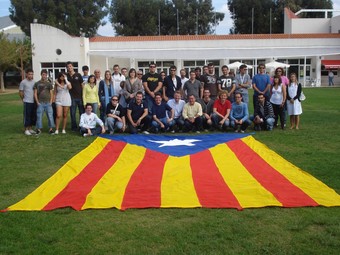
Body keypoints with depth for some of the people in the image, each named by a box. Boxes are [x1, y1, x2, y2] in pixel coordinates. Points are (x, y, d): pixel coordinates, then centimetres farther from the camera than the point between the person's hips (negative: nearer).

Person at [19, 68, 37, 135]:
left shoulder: (34, 82, 9)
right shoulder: (23, 82, -5)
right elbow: (20, 92, 1)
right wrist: (24, 99, 7)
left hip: (34, 102, 5)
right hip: (27, 102, -5)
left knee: (33, 116, 9)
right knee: (27, 116, -1)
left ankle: (30, 129, 21)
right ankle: (26, 130, 7)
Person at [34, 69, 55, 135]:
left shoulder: (49, 84, 9)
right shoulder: (37, 84, 7)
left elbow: (51, 93, 9)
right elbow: (35, 94, 6)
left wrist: (50, 102, -2)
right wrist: (37, 102, -3)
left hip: (48, 103, 0)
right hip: (40, 103, 0)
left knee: (50, 116, -2)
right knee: (39, 116, 0)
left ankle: (51, 129, 7)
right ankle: (39, 129, 9)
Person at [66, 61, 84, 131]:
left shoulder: (78, 75, 3)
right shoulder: (66, 76, 4)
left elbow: (82, 85, 4)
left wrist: (83, 95, -1)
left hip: (80, 96, 0)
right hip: (72, 97, 0)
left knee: (82, 112, 4)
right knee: (73, 113, 3)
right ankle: (74, 127, 12)